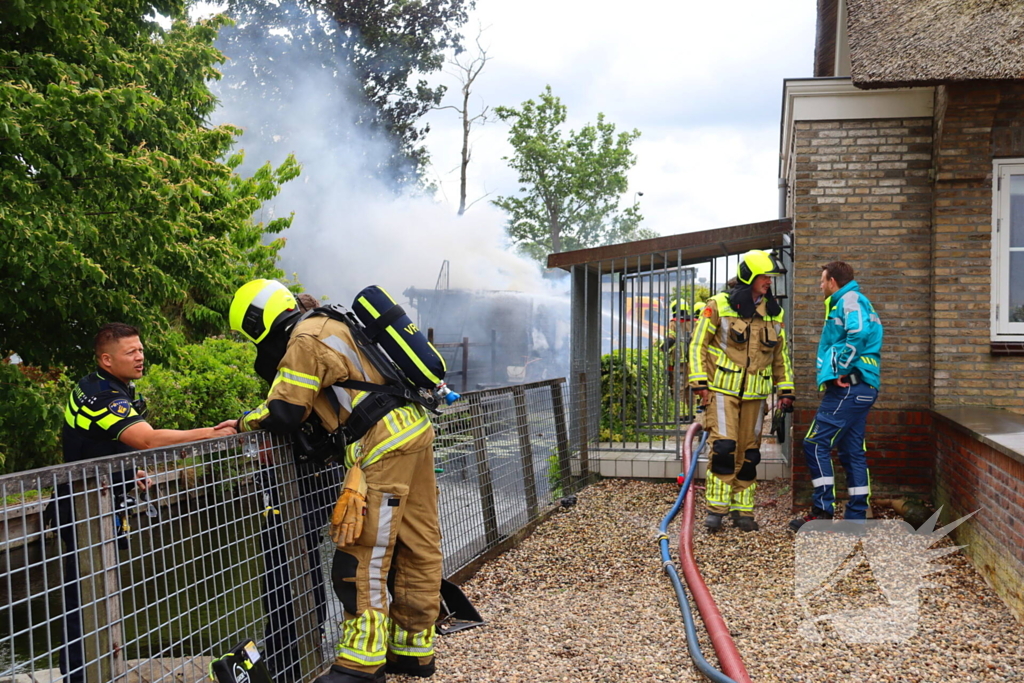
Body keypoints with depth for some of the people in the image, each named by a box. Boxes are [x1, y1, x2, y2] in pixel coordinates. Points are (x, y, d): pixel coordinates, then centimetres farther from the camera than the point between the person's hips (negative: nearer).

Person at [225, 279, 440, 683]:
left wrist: (245, 422, 8)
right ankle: (414, 650, 19)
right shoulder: (330, 327, 23)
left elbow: (283, 415, -11)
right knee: (417, 548, 11)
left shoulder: (304, 341, -7)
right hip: (414, 429, 10)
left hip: (384, 444, -10)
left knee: (363, 554, -6)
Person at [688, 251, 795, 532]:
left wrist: (785, 390, 12)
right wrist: (700, 383, -11)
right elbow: (698, 345, -4)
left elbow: (781, 355, 18)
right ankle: (716, 508, -5)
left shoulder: (774, 313, 10)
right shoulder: (719, 305, -5)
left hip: (755, 394, 5)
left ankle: (742, 510, 17)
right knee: (724, 447, -15)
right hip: (722, 389, -5)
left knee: (748, 453, 7)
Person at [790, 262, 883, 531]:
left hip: (848, 388, -11)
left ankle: (822, 511, -9)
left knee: (816, 443, -10)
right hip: (861, 388, 11)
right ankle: (857, 517, 13)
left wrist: (841, 369, -20)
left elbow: (858, 333, -26)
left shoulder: (849, 300, -7)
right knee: (852, 451, 11)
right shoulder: (856, 302, 25)